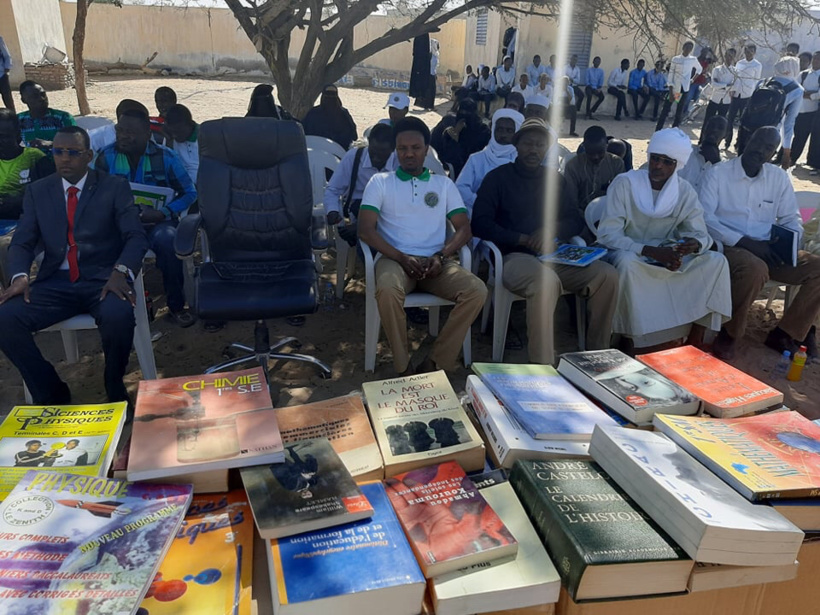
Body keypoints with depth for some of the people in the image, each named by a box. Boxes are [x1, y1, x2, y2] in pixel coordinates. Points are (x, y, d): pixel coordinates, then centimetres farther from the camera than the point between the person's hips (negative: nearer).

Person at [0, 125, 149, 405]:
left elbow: (136, 236, -4)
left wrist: (121, 272, -24)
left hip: (103, 279, -3)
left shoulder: (115, 187, 5)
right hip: (55, 282, 3)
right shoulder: (37, 191, 15)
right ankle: (52, 394, -2)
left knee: (118, 317, -35)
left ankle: (115, 389, -5)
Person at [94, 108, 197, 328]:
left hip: (157, 221, -1)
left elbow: (189, 193, 1)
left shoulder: (165, 156, 0)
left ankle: (176, 305, -15)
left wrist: (161, 214, -15)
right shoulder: (106, 156, 4)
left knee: (167, 241, -37)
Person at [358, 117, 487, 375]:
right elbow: (365, 230, 0)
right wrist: (402, 258, -13)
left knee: (477, 291, -26)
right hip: (395, 258, -2)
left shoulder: (444, 184, 18)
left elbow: (464, 229, 10)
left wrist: (441, 256, -10)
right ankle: (403, 368, -19)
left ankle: (436, 363, -16)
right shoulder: (380, 182, 12)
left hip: (436, 262, 2)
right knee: (387, 290, -37)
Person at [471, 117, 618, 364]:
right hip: (514, 256, -5)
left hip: (552, 256, 5)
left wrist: (551, 229, -5)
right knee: (546, 280, -38)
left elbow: (576, 220, 18)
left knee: (607, 275, -18)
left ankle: (597, 354, -5)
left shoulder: (553, 179, 20)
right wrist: (524, 239, -12)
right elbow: (480, 224, -4)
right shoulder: (498, 177, 6)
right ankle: (541, 367, -30)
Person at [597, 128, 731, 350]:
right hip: (630, 255, -4)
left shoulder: (685, 192, 0)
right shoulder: (624, 183, -12)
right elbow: (607, 235, -19)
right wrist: (651, 251, -30)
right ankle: (631, 343, -23)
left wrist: (694, 245, -29)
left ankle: (695, 342, -11)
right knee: (627, 263, -38)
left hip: (666, 257, 4)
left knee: (716, 261, -16)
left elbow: (701, 234, -3)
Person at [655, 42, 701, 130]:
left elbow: (699, 69, 23)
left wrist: (693, 80, 10)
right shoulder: (675, 59, -1)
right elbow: (670, 75, -3)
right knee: (665, 110, -3)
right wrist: (670, 92, -9)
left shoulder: (693, 60, 3)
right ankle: (657, 131, 1)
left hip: (684, 89, 1)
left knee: (679, 112, 3)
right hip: (674, 88, -1)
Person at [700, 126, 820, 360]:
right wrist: (745, 242, -20)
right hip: (728, 246, -6)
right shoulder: (718, 173, -3)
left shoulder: (779, 178, 12)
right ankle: (730, 334, -14)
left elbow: (791, 219, 16)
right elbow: (705, 218, -12)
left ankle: (785, 334, 1)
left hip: (767, 251, 6)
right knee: (755, 269, -37)